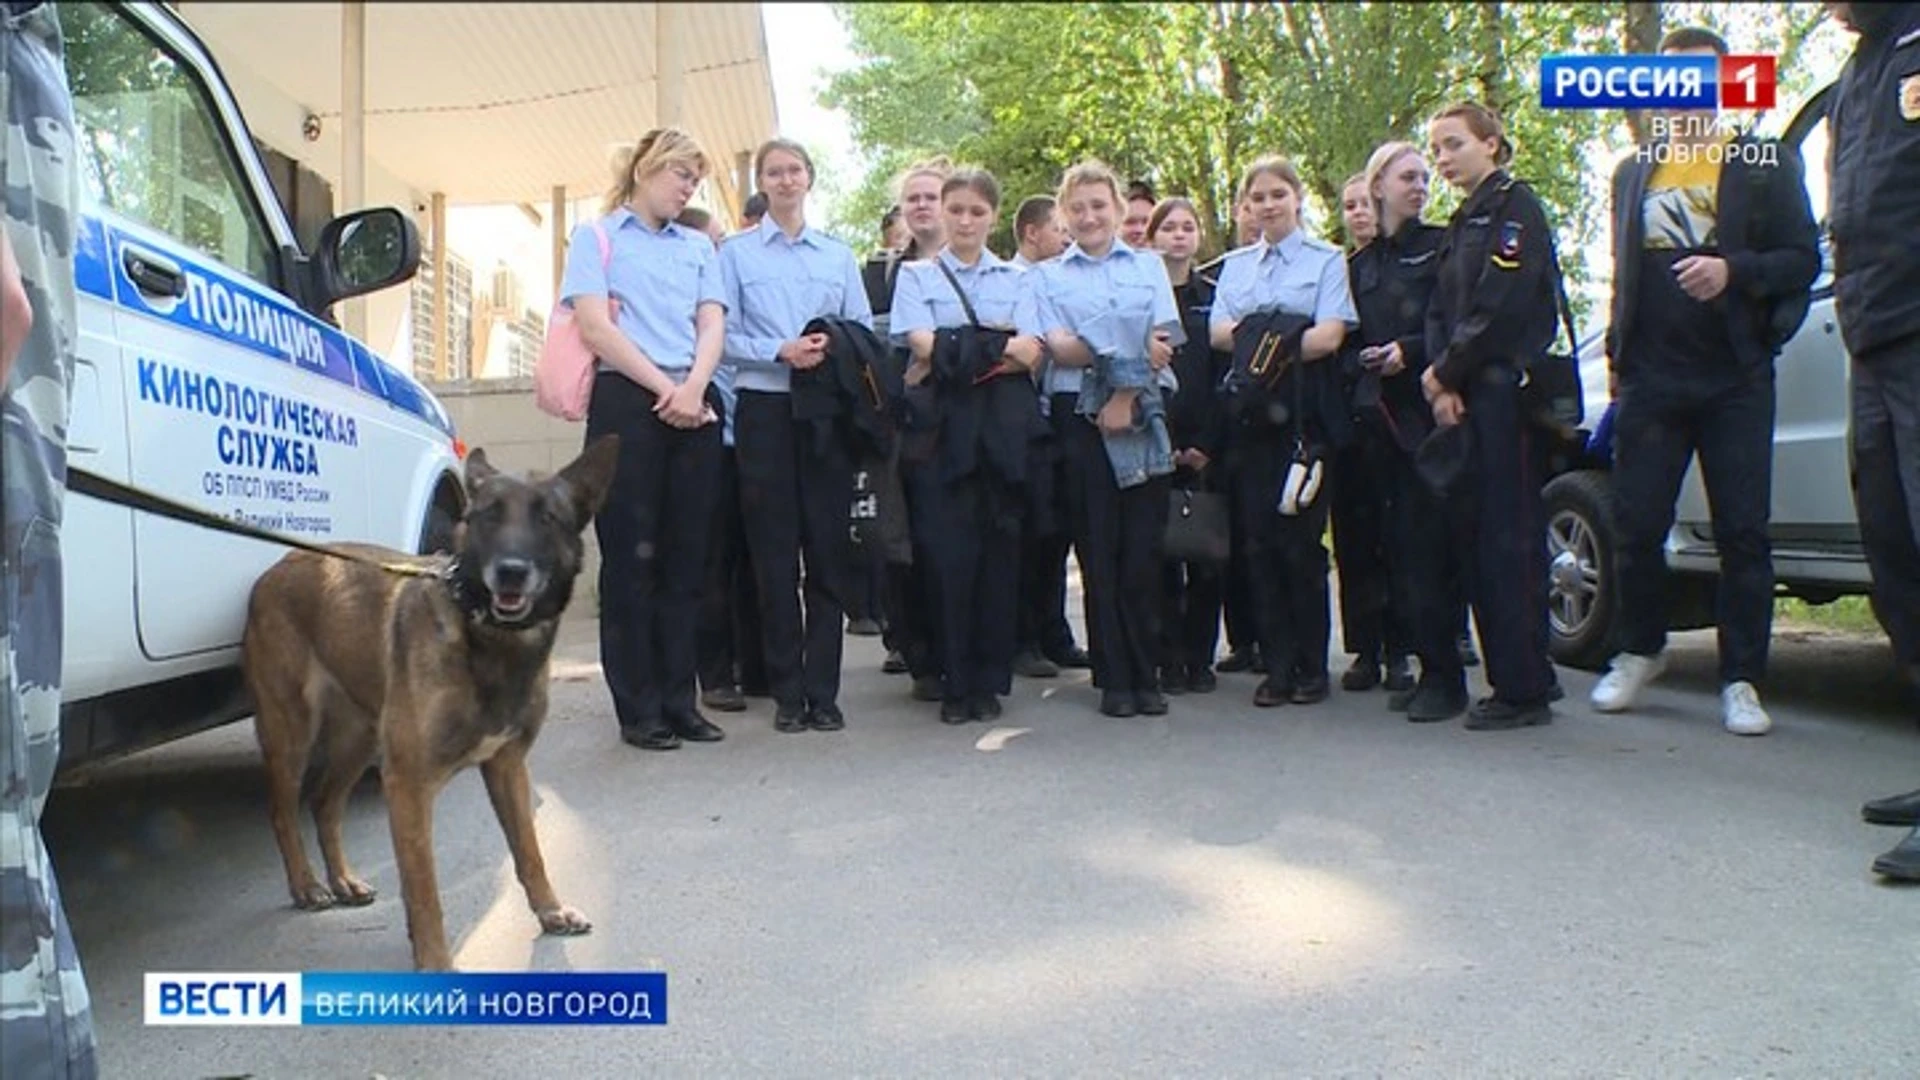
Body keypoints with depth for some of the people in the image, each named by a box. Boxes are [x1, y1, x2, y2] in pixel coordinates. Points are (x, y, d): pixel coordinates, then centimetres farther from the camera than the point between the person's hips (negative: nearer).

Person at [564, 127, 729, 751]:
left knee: (686, 558, 5)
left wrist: (694, 387, -11)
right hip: (627, 404, -4)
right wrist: (665, 388, -10)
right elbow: (595, 327, -4)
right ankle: (638, 710, 5)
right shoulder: (597, 238, 9)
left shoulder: (699, 247, 21)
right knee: (630, 557, -2)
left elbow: (712, 324, 9)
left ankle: (679, 700, 13)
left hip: (695, 410, 4)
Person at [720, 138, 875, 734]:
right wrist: (782, 352, -13)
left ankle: (823, 690, 6)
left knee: (829, 549, -1)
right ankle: (787, 692, 8)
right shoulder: (736, 252, 9)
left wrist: (834, 347, -10)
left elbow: (865, 331, 11)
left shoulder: (840, 255, 16)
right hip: (766, 408, -1)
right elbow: (724, 336, 1)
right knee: (774, 552, 0)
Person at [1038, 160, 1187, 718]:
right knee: (1100, 552, 0)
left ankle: (1147, 676, 9)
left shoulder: (1150, 266, 16)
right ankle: (1113, 679, 8)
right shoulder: (1048, 275, 12)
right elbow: (1056, 347, -4)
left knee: (1144, 550, 0)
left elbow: (1164, 344, 3)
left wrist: (1127, 395, -12)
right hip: (1082, 420, -1)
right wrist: (1129, 354, -16)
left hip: (1144, 421, 1)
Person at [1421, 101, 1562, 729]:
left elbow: (1501, 308, -14)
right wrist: (1441, 385, -2)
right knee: (1473, 533, 7)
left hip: (1507, 393, -8)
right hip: (1464, 399, 8)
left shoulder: (1514, 206, -3)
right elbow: (1441, 313, 14)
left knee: (1508, 540, -8)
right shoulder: (1461, 225, 23)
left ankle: (1523, 690, -3)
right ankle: (1531, 675, 17)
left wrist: (1446, 372, -7)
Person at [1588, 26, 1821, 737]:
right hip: (1650, 379, 3)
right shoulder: (1633, 174, 18)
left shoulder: (1766, 165, 7)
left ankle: (1740, 681, 6)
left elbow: (1803, 259, 1)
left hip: (1735, 379, -2)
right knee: (1637, 528, 2)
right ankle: (1640, 651, 22)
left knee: (1742, 533, -3)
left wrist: (1734, 271, -17)